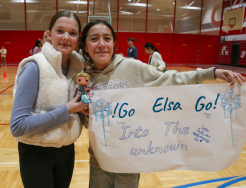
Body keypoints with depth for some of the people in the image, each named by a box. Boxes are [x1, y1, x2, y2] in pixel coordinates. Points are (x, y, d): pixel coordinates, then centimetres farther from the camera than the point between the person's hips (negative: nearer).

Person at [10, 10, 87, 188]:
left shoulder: (76, 67, -2)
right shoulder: (35, 67, -18)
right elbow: (18, 126, -21)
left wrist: (83, 102, -12)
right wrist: (65, 111, -23)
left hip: (67, 150, 5)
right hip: (36, 154, -5)